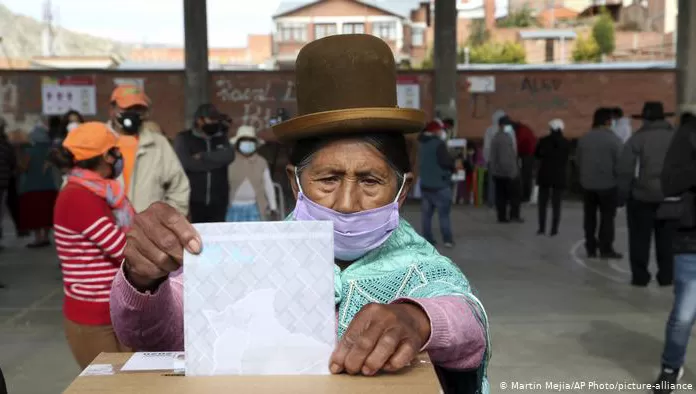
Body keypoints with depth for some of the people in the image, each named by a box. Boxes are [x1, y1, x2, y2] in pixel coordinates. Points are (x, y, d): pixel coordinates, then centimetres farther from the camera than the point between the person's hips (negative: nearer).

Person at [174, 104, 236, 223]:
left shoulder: (221, 138, 14)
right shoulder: (183, 138, 3)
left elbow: (228, 156, -6)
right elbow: (185, 163, -13)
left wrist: (202, 156, -9)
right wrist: (215, 161, -6)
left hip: (218, 201, 3)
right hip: (193, 200, -3)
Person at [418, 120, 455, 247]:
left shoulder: (423, 144, 13)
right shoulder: (439, 143, -14)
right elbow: (445, 162, -21)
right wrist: (453, 164, -1)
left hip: (425, 184, 7)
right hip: (440, 185, -7)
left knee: (426, 214, 7)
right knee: (444, 214, 0)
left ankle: (428, 240, 8)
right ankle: (448, 240, 1)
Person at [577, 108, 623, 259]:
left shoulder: (583, 139, 2)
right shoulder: (613, 139, -12)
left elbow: (578, 161, 7)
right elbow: (618, 163, -11)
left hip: (587, 184, 4)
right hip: (608, 184, -4)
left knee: (590, 217, 11)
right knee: (607, 217, 4)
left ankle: (591, 248, 14)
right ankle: (606, 249, 4)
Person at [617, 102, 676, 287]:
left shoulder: (637, 139, -5)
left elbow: (625, 171, -8)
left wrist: (622, 196, 0)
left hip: (642, 197, -3)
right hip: (669, 198, 3)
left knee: (640, 238, 5)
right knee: (666, 239, 11)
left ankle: (640, 276, 6)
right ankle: (666, 276, 13)